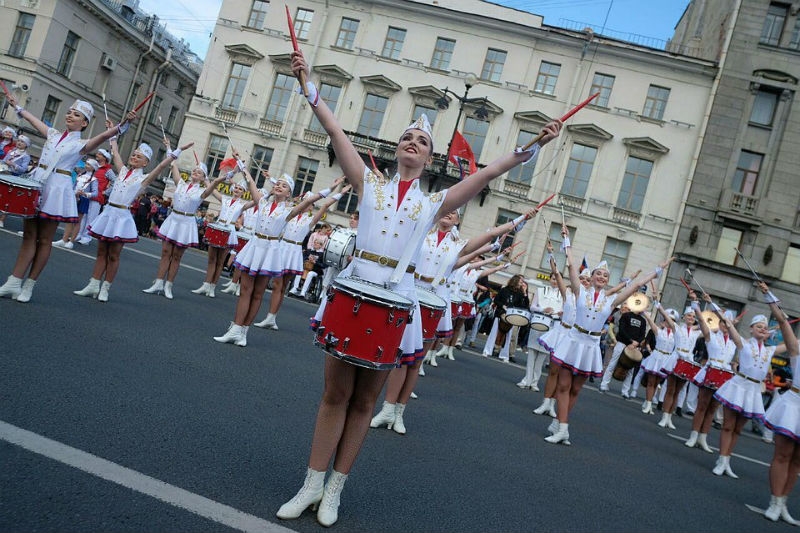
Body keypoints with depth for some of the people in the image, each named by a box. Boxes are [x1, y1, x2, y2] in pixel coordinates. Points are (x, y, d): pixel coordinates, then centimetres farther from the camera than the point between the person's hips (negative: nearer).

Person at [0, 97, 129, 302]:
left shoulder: (82, 144, -2)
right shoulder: (53, 134, 14)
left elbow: (105, 135, -19)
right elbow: (32, 118, 30)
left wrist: (123, 125, -35)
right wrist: (17, 106, 43)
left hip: (56, 191, -5)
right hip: (35, 184, 5)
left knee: (44, 240, 2)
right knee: (29, 235, 5)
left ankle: (29, 286, 10)